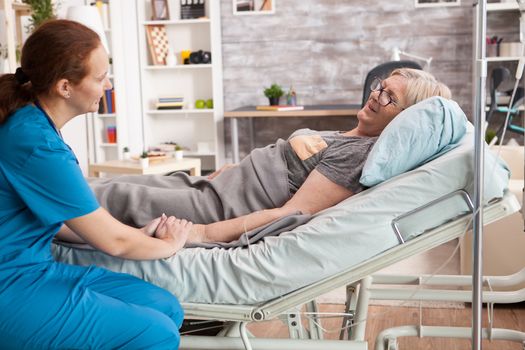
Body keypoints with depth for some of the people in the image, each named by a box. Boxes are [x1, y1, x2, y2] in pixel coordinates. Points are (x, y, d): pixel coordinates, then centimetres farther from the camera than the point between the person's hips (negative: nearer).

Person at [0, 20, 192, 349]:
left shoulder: (32, 122, 4)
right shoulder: (35, 143, -24)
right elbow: (113, 241, -16)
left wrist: (136, 234, 5)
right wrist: (169, 244, 3)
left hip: (33, 267, 9)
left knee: (167, 309, 1)